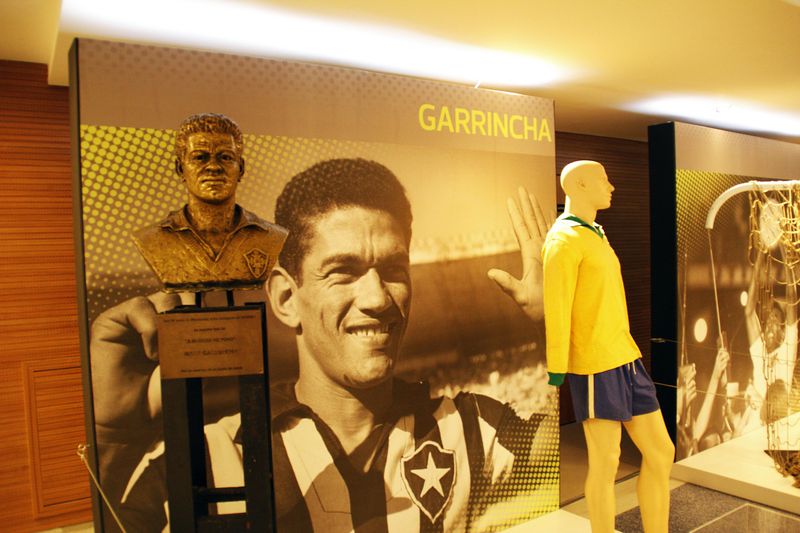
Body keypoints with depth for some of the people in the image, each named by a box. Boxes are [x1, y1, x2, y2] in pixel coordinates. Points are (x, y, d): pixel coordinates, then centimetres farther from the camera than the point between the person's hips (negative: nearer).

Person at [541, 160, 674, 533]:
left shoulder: (595, 237, 19)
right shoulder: (564, 239, -11)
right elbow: (556, 308, -16)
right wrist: (555, 372, -16)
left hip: (625, 359, 9)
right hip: (593, 365, -9)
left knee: (661, 452, 10)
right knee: (606, 463, 0)